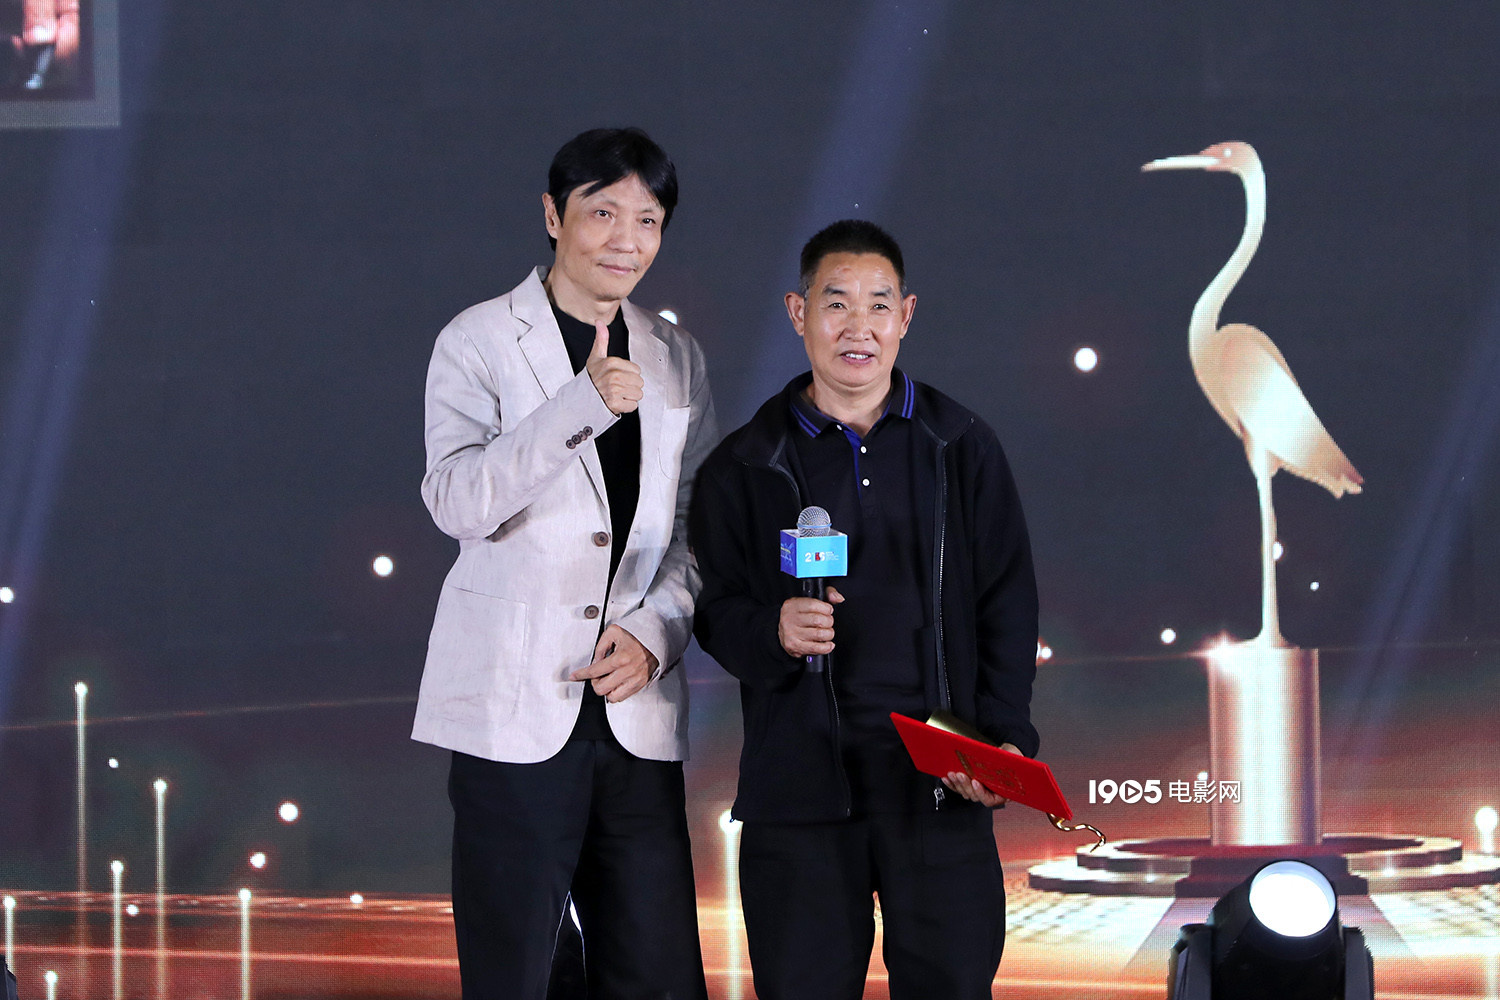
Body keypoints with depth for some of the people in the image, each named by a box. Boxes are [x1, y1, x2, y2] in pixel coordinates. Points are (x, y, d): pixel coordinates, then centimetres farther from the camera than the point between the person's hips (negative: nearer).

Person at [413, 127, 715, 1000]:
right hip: (516, 709, -4)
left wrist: (655, 631, -4)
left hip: (636, 713, 4)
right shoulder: (479, 342, 1)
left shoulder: (677, 360, 14)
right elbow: (458, 502, -13)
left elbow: (698, 530, 15)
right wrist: (583, 404, -23)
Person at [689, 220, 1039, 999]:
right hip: (799, 781, -1)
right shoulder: (745, 467, 8)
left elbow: (1008, 604, 9)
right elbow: (714, 613, 7)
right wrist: (773, 632, -16)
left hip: (940, 782, 1)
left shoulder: (962, 450, 11)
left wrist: (1006, 737, -4)